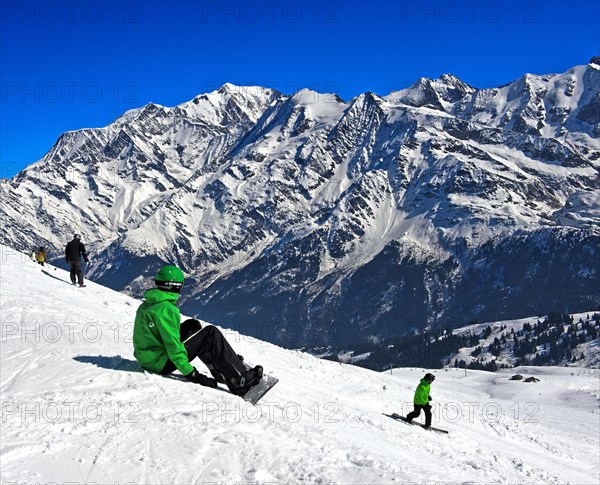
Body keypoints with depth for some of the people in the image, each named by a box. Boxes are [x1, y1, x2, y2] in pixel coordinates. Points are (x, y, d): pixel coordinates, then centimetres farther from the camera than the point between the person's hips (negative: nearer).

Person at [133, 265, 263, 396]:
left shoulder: (145, 305, 11)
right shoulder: (166, 308, -18)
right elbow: (172, 344, -22)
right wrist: (190, 373, -19)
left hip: (146, 358, 10)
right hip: (161, 363, -10)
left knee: (192, 326, 19)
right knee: (211, 334, -7)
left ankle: (220, 372, 18)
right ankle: (241, 381, -7)